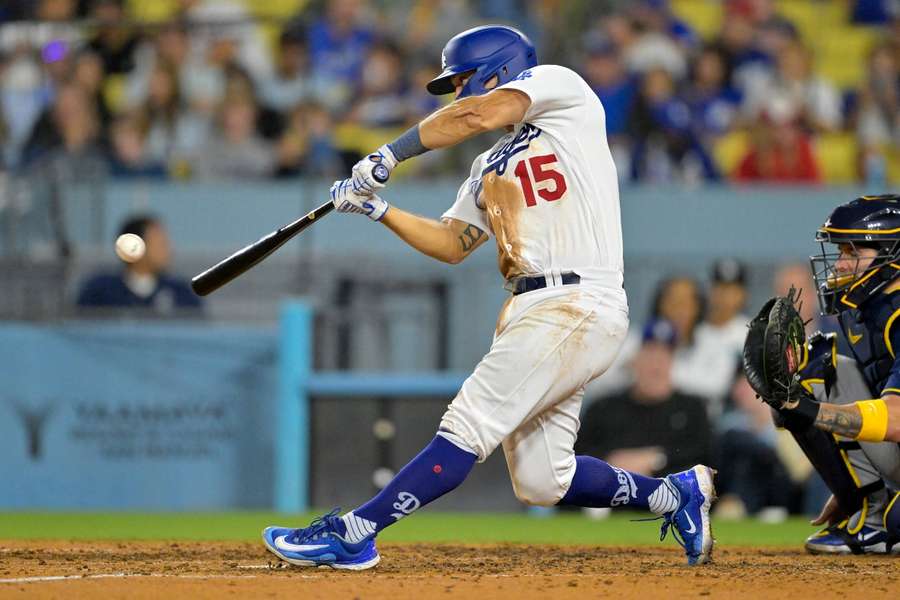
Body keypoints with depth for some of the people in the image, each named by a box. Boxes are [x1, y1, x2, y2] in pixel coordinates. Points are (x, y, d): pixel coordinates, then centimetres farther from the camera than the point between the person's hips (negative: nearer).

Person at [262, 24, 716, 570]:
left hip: (577, 309, -9)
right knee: (541, 480, 6)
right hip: (533, 313, 9)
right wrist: (379, 210, 12)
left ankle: (353, 532, -19)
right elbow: (452, 244, 24)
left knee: (467, 428, -14)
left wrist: (389, 155, -6)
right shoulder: (491, 168, 26)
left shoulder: (559, 86, 3)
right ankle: (674, 494, 22)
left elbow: (479, 114, -12)